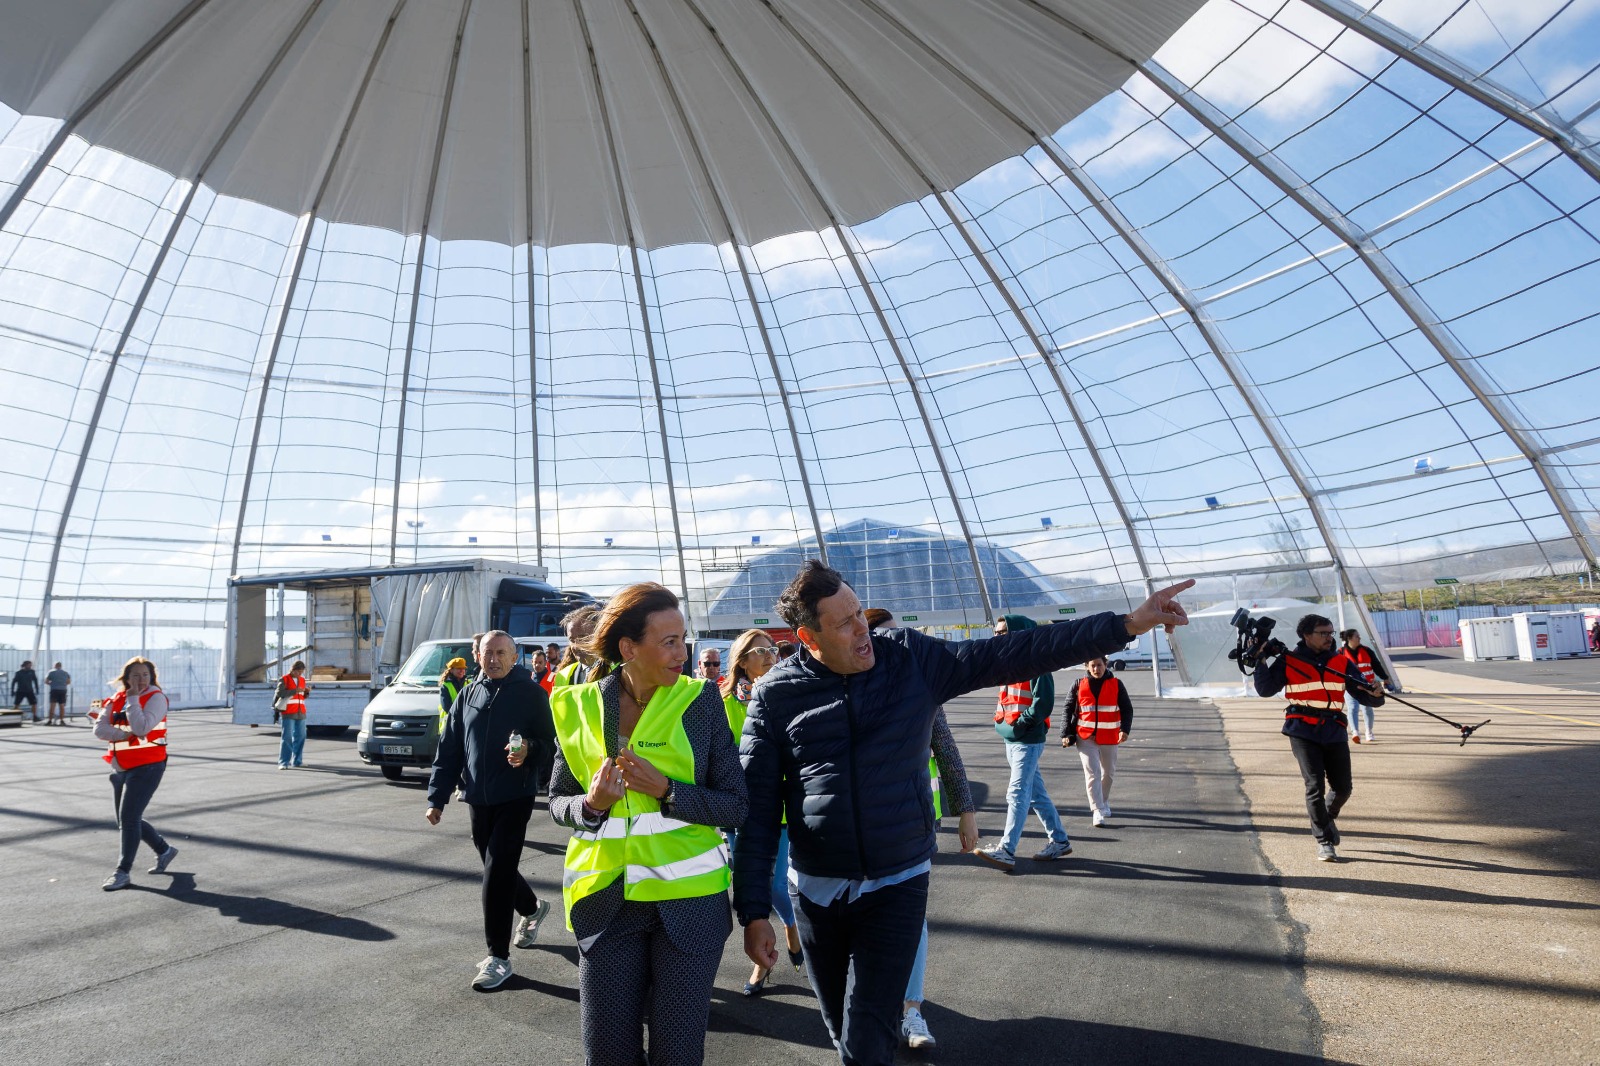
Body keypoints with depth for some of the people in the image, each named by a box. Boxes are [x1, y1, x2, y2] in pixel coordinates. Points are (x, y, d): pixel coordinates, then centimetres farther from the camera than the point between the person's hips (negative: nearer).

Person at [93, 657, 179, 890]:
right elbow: (99, 728, -2)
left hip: (147, 767, -7)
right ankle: (164, 850, 32)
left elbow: (141, 728, -24)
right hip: (120, 768, 7)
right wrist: (124, 734, -18)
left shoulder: (156, 697, -11)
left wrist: (133, 699, -20)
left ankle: (122, 872, 3)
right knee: (126, 820, 14)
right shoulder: (117, 698, 6)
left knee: (128, 818, -9)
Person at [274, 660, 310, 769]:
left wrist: (307, 692, -1)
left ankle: (297, 761, 17)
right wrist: (295, 691, -22)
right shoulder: (284, 679, -3)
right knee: (287, 737, -7)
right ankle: (283, 763, -5)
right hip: (288, 713, -6)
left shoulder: (302, 679, 14)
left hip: (301, 713, 6)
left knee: (300, 736, 8)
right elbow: (279, 693, -15)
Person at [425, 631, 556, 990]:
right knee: (498, 869, 17)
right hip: (477, 798, 6)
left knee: (497, 872, -8)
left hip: (515, 796, -5)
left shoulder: (530, 692, -6)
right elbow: (449, 748, 10)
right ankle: (532, 907, 45)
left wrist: (529, 751, -27)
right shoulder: (468, 695, 9)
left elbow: (549, 740, -5)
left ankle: (498, 957, 4)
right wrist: (437, 798, 6)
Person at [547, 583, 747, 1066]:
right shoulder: (580, 705, -1)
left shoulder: (700, 701, -6)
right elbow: (559, 803, 7)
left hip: (689, 900, -1)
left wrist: (667, 791, -20)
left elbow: (735, 807, -5)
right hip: (607, 898, 1)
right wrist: (592, 803, -15)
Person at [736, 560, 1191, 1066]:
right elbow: (757, 809, -6)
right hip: (816, 890, 1)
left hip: (897, 885, -1)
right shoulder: (775, 696, -10)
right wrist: (753, 911, -7)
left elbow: (1014, 654, -8)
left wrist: (1126, 624, -12)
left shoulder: (913, 660, -7)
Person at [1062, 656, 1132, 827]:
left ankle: (1104, 802, 39)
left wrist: (1125, 729, -15)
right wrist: (1066, 733, -1)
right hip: (1085, 737, -2)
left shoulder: (1116, 685, -2)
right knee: (1092, 773, -10)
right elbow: (1069, 709, 4)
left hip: (1109, 737, 2)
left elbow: (1127, 709, 1)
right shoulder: (1079, 685, -2)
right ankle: (1098, 810, -8)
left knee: (1109, 772, 16)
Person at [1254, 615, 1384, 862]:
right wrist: (1261, 663, -14)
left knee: (1343, 787, 7)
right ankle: (1324, 841, 7)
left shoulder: (1341, 662, 7)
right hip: (1303, 731, -3)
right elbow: (1265, 690, -5)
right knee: (1315, 786, -8)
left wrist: (1375, 694, -18)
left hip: (1334, 731, 3)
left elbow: (1362, 693, 4)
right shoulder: (1288, 661, -1)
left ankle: (1328, 817, 40)